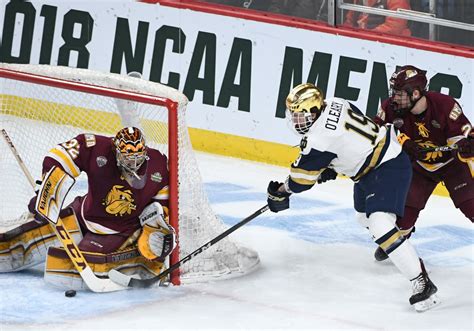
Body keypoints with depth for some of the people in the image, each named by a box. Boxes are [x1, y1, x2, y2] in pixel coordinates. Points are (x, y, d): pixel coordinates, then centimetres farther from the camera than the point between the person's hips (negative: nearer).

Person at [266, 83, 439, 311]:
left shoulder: (319, 139, -25)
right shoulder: (334, 104, -1)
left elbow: (301, 177, -12)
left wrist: (280, 192, 6)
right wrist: (330, 167, 19)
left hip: (388, 169, -11)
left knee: (379, 225, -24)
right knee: (363, 215, 28)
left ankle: (422, 283, -26)